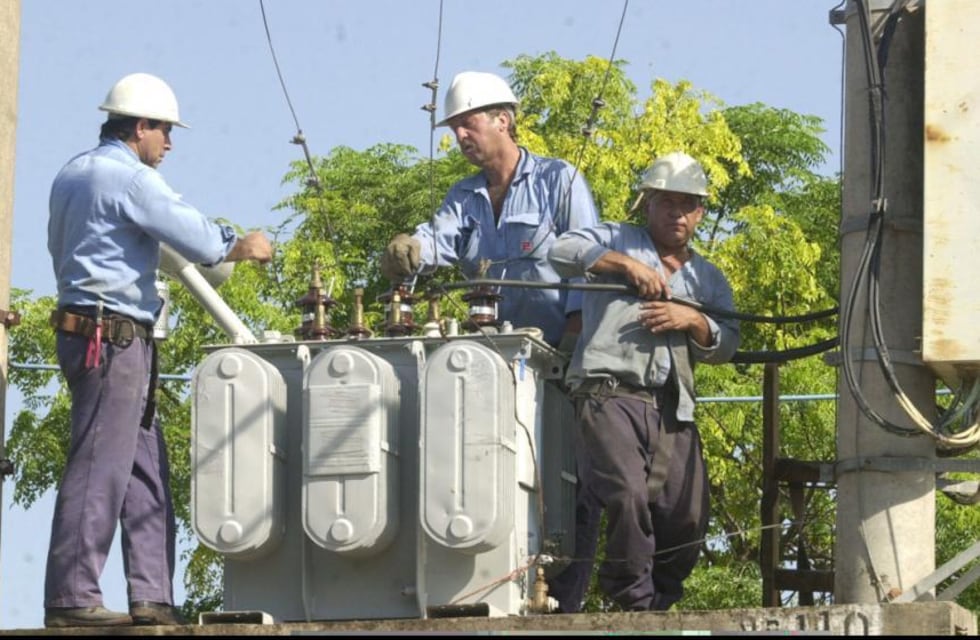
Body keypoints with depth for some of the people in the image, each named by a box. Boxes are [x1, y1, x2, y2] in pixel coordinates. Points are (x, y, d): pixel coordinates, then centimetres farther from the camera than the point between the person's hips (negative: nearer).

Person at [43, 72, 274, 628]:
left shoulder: (73, 175, 17)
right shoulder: (133, 179, -13)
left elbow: (58, 247, 27)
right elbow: (201, 242, -14)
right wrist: (245, 248, 5)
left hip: (83, 327, 10)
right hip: (114, 336, -10)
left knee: (146, 470, 10)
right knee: (99, 466, -9)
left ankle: (153, 597, 9)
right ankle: (71, 597, -10)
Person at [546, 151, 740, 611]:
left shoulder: (708, 278, 27)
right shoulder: (618, 241, 16)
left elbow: (726, 346, 18)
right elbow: (562, 251, -3)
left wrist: (692, 321, -2)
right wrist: (627, 264, -8)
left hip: (672, 409, 5)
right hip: (609, 395, -5)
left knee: (688, 519, -7)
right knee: (628, 496, -26)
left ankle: (657, 603, 11)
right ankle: (636, 604, -15)